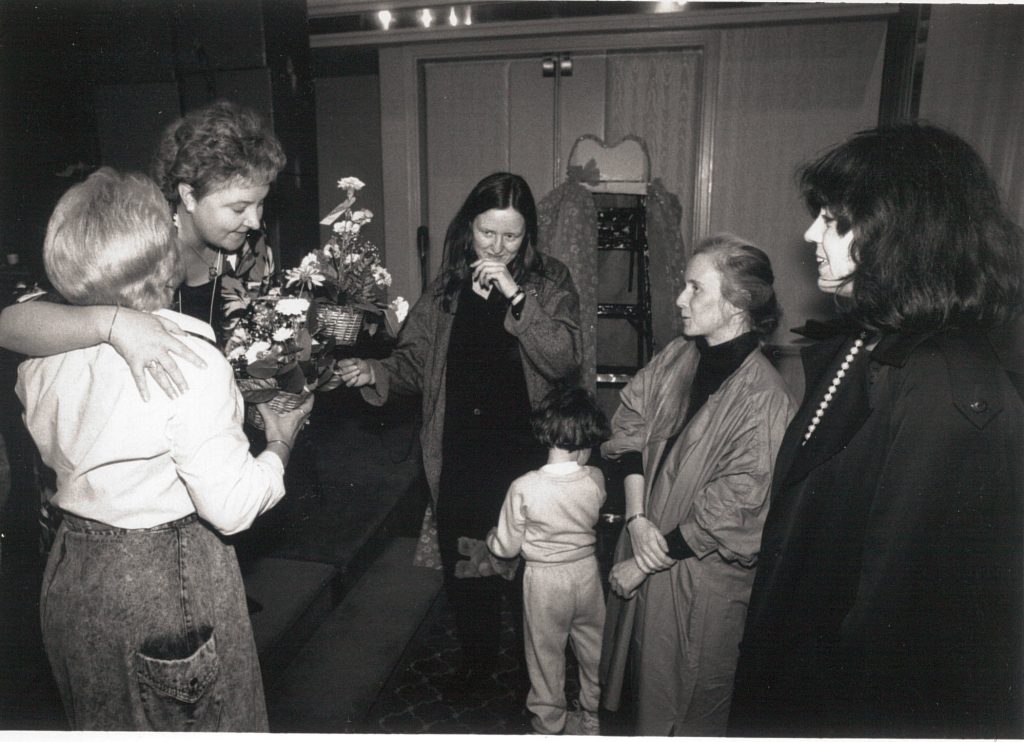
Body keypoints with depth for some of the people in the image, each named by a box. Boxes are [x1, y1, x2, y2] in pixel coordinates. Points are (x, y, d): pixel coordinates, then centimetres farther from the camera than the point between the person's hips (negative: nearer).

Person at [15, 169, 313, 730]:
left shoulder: (39, 357, -6)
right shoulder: (193, 364, -28)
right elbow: (231, 508, -23)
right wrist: (279, 442, -7)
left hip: (69, 573, 6)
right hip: (165, 588, -6)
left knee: (103, 724, 28)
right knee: (202, 723, 19)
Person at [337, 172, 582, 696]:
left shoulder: (549, 283, -5)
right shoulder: (446, 288, 4)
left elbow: (565, 359, -19)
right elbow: (414, 361, 7)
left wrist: (515, 294, -27)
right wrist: (376, 372, -13)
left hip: (526, 458, -2)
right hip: (459, 458, 3)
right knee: (463, 564, 16)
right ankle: (477, 657, 44)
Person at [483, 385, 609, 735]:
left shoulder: (523, 488, -25)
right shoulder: (596, 480, -17)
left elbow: (507, 548, -13)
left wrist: (490, 536, 7)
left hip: (545, 579, -3)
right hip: (586, 572, 3)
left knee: (547, 653, 19)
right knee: (592, 645, 25)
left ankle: (549, 721, 38)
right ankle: (592, 714, 44)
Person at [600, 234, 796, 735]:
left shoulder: (762, 399, -24)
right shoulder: (677, 357, -5)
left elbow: (728, 517, -21)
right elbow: (631, 426, 0)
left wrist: (645, 564, -14)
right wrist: (637, 517, -12)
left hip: (701, 578, -6)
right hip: (649, 541, 6)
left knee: (690, 700, 17)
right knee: (646, 673, 27)